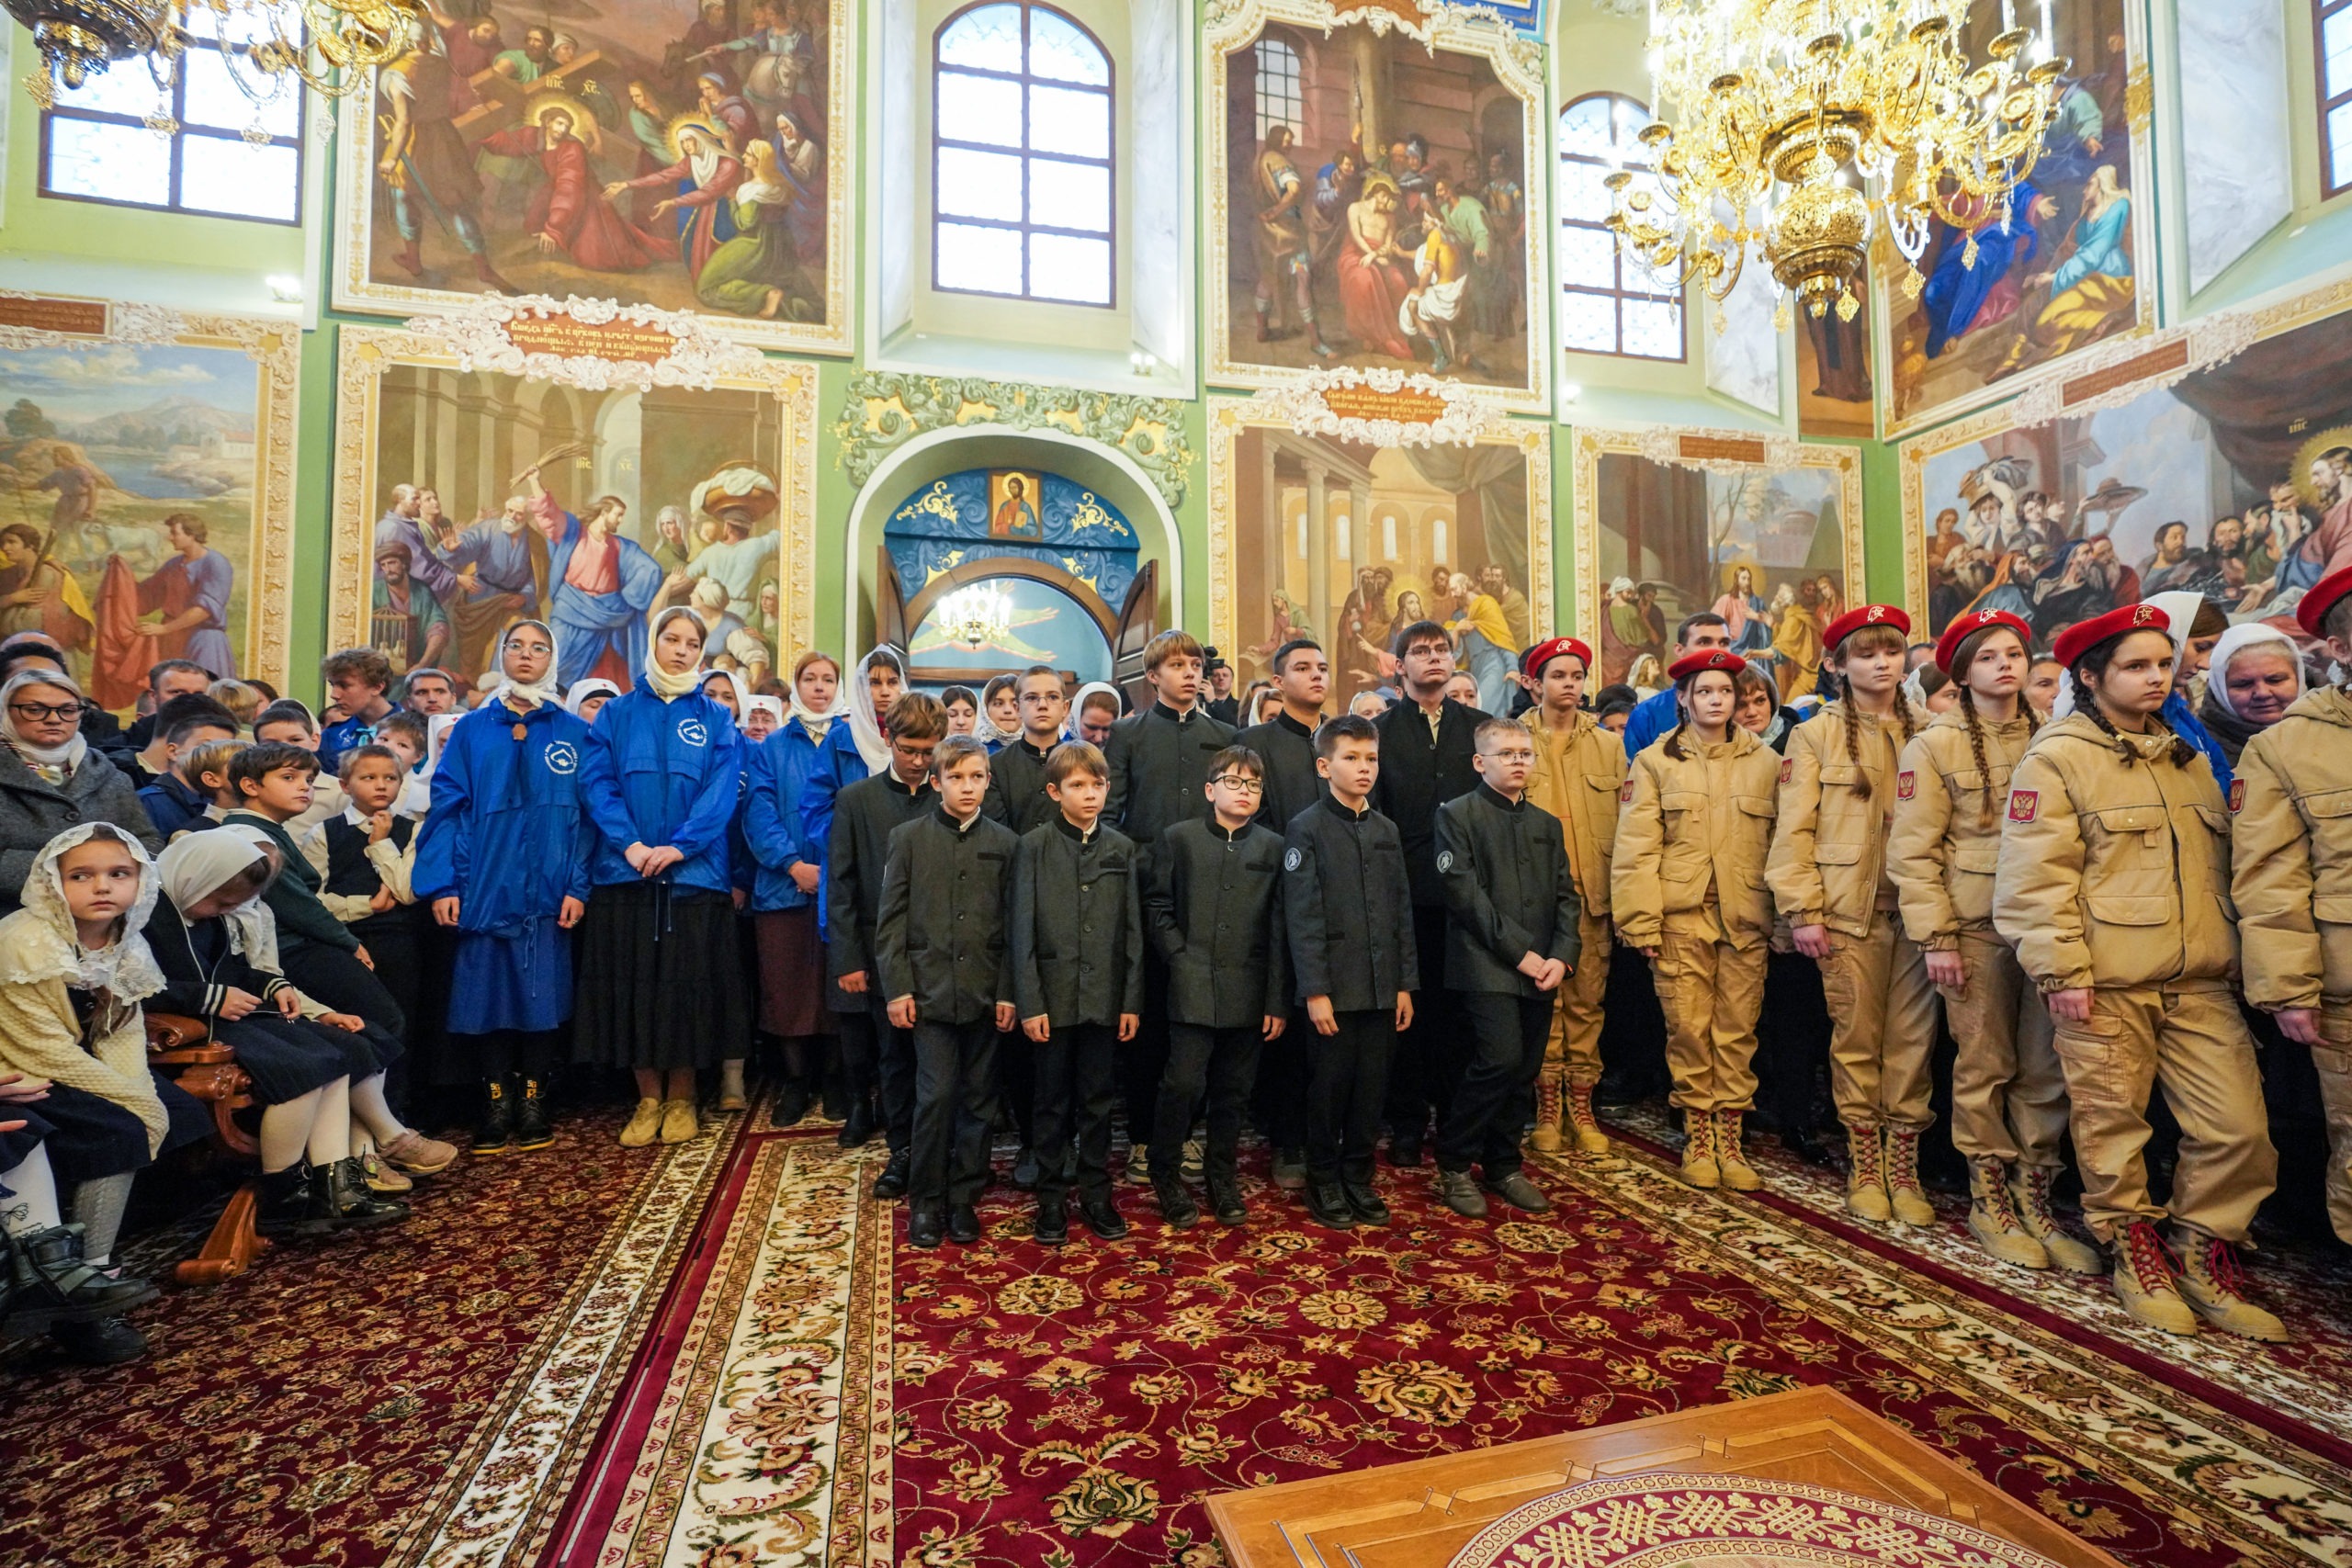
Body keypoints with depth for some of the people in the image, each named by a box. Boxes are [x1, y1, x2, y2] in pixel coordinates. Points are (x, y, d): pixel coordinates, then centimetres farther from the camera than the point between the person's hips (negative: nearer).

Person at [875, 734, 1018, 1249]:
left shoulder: (1005, 843, 5)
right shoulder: (908, 837, 3)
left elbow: (1013, 924, 4)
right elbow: (891, 920, 1)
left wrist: (1008, 992, -2)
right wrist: (898, 988, -5)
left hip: (986, 991, 2)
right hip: (930, 989, -1)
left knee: (979, 1098, 8)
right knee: (936, 1095, -3)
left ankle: (964, 1198, 23)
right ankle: (925, 1201, 15)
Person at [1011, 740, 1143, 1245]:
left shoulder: (1122, 849, 3)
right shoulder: (1034, 846, -4)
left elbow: (1133, 931, 5)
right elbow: (1022, 930, -5)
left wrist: (1132, 1000, 1)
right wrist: (1029, 1003, -9)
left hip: (1105, 997, 2)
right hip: (1052, 996, -2)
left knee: (1097, 1101, 13)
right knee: (1052, 1102, 10)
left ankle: (1096, 1193, 26)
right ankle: (1051, 1198, 24)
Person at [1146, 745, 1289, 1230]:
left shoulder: (1273, 847, 5)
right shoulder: (1179, 838, 3)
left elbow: (1279, 930, 3)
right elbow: (1157, 905, 4)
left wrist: (1278, 1002, 0)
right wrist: (1180, 957, -7)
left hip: (1248, 993, 2)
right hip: (1193, 989, -2)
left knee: (1233, 1092, 12)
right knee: (1183, 1085, -5)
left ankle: (1223, 1179, 31)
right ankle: (1168, 1178, 18)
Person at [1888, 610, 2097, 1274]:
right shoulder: (1934, 746, -1)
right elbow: (1913, 851, -5)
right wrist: (1936, 937, -11)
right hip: (1978, 926, -3)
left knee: (2047, 1070, 6)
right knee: (1985, 1066, 3)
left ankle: (2034, 1199, 20)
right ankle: (1989, 1201, 17)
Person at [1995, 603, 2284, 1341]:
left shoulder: (2187, 756, 15)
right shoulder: (2055, 758, -7)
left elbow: (2219, 868, 20)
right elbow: (2034, 878, -13)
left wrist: (2229, 952, 16)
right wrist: (2062, 972, -16)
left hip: (2199, 982, 6)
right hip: (2104, 985, -6)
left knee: (2239, 1128, 4)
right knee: (2111, 1128, 6)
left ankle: (2202, 1257, 22)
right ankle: (2135, 1252, 25)